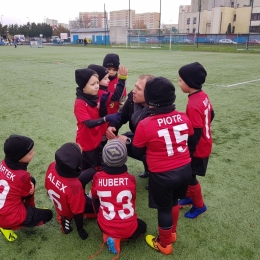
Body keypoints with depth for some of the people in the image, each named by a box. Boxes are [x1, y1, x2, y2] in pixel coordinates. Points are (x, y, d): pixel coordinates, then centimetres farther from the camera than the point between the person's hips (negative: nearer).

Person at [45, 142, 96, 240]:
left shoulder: (52, 166, -28)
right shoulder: (74, 186, -44)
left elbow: (47, 187, -6)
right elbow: (77, 211, -27)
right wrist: (80, 230, -8)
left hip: (58, 203, 6)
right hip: (69, 211, -5)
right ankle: (67, 218, 11)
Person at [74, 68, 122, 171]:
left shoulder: (95, 98, -1)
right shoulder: (79, 103, -22)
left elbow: (102, 115, -1)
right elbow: (89, 123, -31)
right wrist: (107, 118, -43)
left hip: (97, 141, 7)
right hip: (86, 144, -6)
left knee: (99, 167, 17)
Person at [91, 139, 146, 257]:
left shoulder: (97, 177, -16)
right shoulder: (131, 179, -18)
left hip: (105, 227, 4)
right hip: (128, 229, -3)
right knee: (142, 226, 30)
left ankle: (109, 235, 10)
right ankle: (119, 238, 6)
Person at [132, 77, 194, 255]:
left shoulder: (145, 125, -21)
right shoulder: (183, 117, -8)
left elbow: (137, 152, -8)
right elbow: (190, 142, 7)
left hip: (162, 175, -5)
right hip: (185, 170, 5)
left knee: (164, 208, 16)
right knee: (174, 202, 27)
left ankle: (164, 245, 39)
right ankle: (172, 234, 50)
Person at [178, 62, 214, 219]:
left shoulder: (193, 105, -30)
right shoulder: (203, 95, -3)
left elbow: (195, 134, -26)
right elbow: (211, 115, 12)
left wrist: (187, 154, -17)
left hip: (198, 149, -9)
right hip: (205, 144, 9)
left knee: (189, 176, 10)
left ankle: (199, 206, 31)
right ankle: (190, 197, 43)